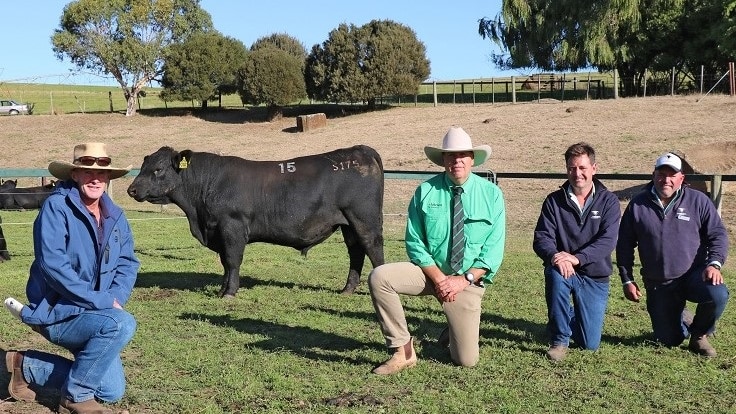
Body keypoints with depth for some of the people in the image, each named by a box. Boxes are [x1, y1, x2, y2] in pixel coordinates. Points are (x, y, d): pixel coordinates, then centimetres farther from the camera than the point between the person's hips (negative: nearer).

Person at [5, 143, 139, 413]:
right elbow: (53, 265, -25)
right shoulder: (56, 208, -16)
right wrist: (101, 300, -26)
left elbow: (128, 264, 4)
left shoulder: (115, 216, 5)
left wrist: (115, 298, -16)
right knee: (122, 324, -32)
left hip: (94, 313, 8)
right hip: (55, 312, -7)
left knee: (112, 391, 7)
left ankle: (27, 366, 22)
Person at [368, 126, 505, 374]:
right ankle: (403, 351, -14)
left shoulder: (491, 194, -4)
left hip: (469, 279, -1)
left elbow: (494, 249, -6)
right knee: (379, 277, -27)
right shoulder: (425, 192, -4)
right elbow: (414, 242, -5)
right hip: (430, 271, 1)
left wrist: (464, 279, -17)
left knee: (467, 360, -5)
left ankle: (457, 330, 33)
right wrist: (438, 278, -17)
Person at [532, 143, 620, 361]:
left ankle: (573, 319, 36)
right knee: (555, 274, -38)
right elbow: (541, 238, -11)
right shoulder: (554, 201, -2)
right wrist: (555, 256, -34)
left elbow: (608, 241, -17)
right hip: (563, 270, 0)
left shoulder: (608, 201, -5)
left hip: (595, 277, 0)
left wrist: (577, 258, -33)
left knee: (590, 344, -2)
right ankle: (559, 339, -18)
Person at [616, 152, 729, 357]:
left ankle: (699, 335, -1)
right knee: (669, 340, 2)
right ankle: (681, 320, 41)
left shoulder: (698, 200, -1)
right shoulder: (638, 205, 1)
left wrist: (714, 263, -17)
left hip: (694, 275, -1)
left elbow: (717, 234, 0)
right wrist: (627, 280, 3)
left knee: (718, 295, -33)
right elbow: (624, 245, 6)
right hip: (658, 286, 1)